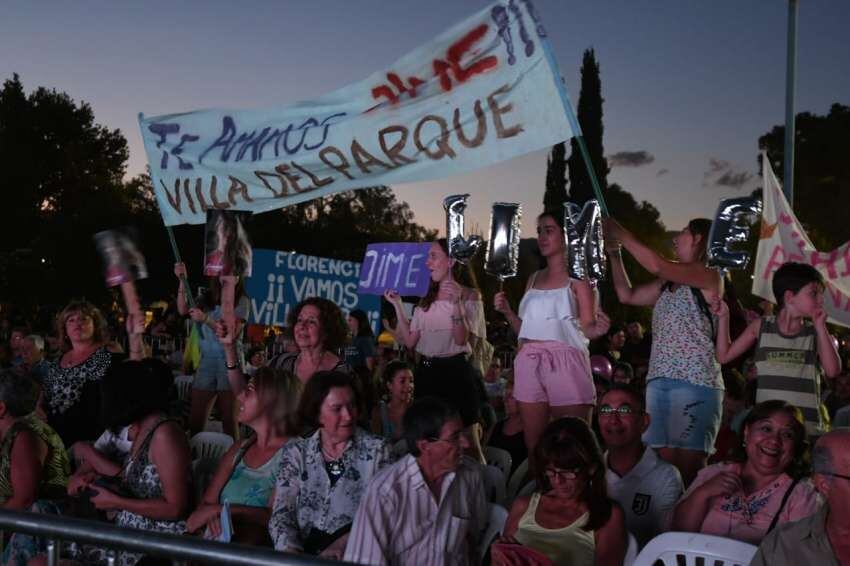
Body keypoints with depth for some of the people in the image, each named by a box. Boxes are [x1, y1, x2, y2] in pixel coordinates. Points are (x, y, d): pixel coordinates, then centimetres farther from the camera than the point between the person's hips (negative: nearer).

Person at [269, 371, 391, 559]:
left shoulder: (376, 450, 5)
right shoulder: (296, 451, 10)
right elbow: (282, 513, 4)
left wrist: (343, 543, -17)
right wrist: (291, 549, -15)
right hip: (304, 549, 2)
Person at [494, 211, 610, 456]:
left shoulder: (577, 278, 1)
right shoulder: (534, 279, 18)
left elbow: (588, 328, -5)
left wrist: (598, 328, -26)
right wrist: (507, 311, 3)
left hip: (565, 362, -5)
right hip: (530, 362, 6)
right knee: (533, 444, 6)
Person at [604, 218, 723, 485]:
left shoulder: (709, 277, -2)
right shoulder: (668, 284, 21)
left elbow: (657, 266, -14)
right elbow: (627, 295, 26)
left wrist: (620, 233, -5)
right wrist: (614, 252, 21)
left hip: (694, 382, -7)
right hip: (658, 381, 7)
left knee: (688, 464, -10)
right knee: (663, 461, 1)